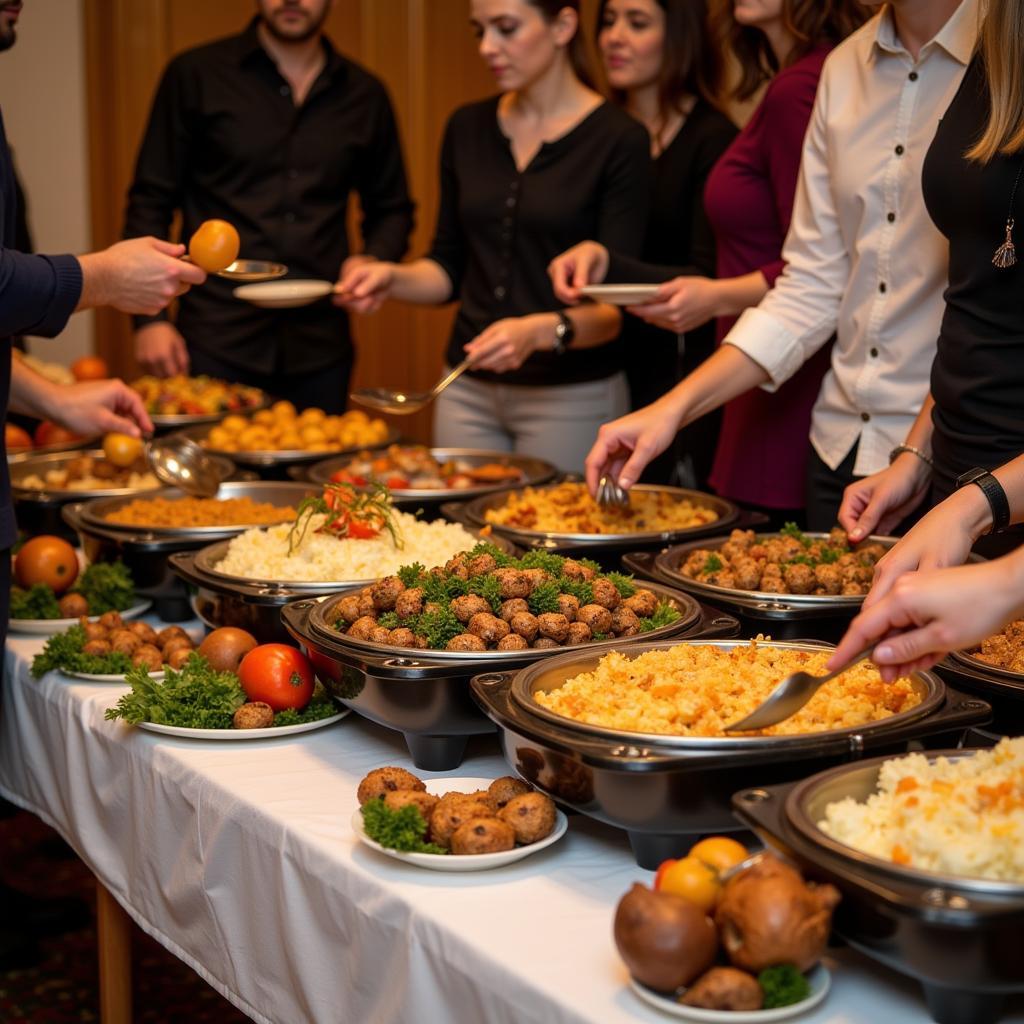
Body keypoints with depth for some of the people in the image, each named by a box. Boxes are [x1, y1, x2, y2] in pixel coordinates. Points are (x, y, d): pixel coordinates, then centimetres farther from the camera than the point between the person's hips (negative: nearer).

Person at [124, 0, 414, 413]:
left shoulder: (364, 96, 10)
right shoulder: (195, 76, 2)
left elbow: (392, 209, 19)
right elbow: (150, 201, 2)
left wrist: (373, 261, -3)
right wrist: (149, 318, -7)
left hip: (320, 347, 2)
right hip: (215, 343, -2)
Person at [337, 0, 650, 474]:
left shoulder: (618, 140, -10)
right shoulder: (468, 128, 6)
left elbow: (617, 306, -13)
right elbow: (451, 267, 12)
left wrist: (540, 331, -30)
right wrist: (395, 278, -7)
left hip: (572, 398, -4)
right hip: (468, 392, 5)